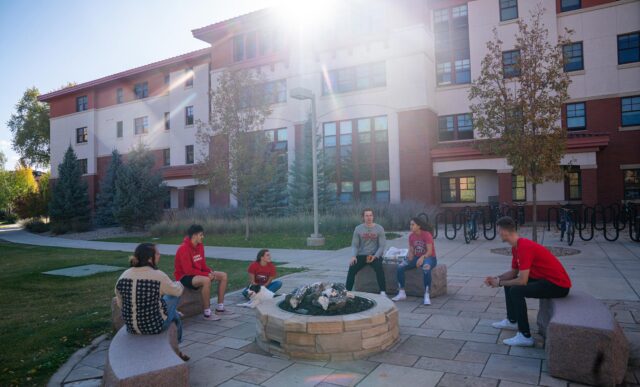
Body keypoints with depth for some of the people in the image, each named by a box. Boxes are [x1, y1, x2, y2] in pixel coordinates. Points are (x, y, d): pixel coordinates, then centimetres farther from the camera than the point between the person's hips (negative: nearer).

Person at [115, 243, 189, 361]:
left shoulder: (124, 275, -8)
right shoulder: (158, 275, -21)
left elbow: (120, 304, 3)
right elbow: (177, 291, -3)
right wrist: (179, 284, 21)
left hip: (131, 328, 5)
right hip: (155, 327, -5)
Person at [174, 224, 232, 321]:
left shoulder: (200, 246, 4)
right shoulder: (184, 248, -22)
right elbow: (188, 270, -26)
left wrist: (210, 271, -10)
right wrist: (207, 274, -25)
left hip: (198, 273, 9)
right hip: (184, 276, -9)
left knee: (223, 275, 0)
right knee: (206, 280, -38)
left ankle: (220, 308, 4)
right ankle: (207, 313, -25)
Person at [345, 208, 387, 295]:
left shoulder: (379, 229, 1)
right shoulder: (358, 229, 5)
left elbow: (382, 246, -2)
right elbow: (354, 245, 3)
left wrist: (375, 256, -18)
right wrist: (354, 256, -16)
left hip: (375, 255, -1)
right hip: (361, 255, 1)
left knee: (379, 267, -31)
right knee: (352, 268, -23)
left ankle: (383, 292, -26)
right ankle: (347, 291, -17)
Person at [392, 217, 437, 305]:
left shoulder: (427, 235, -15)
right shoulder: (411, 236, 3)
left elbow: (430, 251, -21)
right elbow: (411, 251, 5)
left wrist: (422, 257, -40)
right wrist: (410, 256, -17)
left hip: (429, 257, -6)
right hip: (417, 257, 6)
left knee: (426, 269, -41)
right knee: (400, 267, -17)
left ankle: (426, 295, -34)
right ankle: (402, 293, -9)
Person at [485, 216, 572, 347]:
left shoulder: (524, 248, -26)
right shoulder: (516, 247, 5)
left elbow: (522, 281, -29)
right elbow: (513, 273, 14)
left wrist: (500, 283, -15)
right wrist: (496, 278, -1)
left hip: (558, 285, -10)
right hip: (545, 278, 10)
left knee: (516, 291, -24)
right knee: (510, 283, 14)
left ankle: (525, 337, -16)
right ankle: (512, 321, 26)